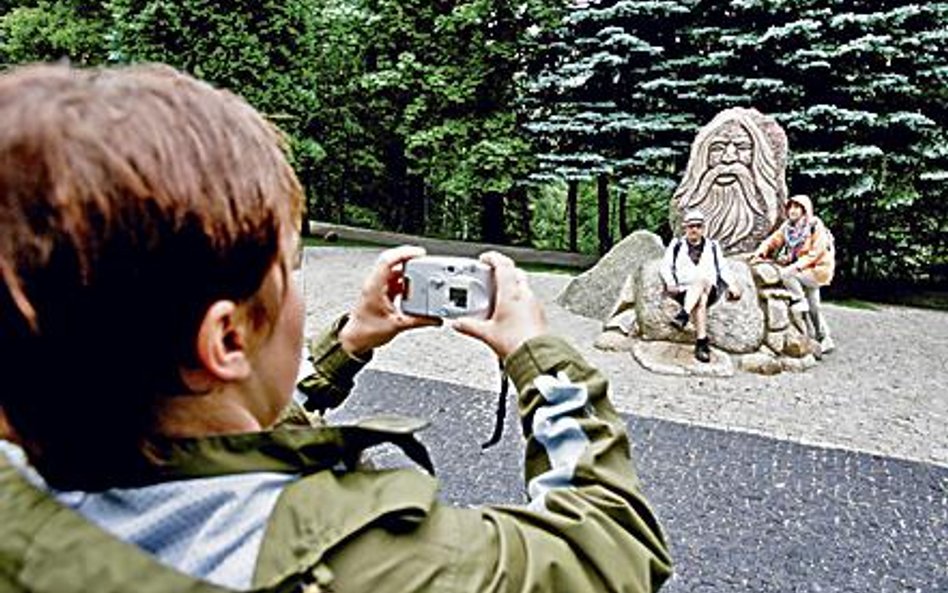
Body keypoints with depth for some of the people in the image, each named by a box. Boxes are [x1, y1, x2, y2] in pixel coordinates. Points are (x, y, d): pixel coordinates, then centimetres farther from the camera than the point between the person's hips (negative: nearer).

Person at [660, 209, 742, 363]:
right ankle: (702, 342, -49)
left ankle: (683, 315, -54)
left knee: (701, 280, -37)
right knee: (700, 300, -36)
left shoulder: (712, 246, 24)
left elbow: (723, 268, 22)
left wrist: (732, 284, 4)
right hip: (684, 290, -1)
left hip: (709, 291, 1)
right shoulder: (676, 245, 19)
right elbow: (666, 266, 12)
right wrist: (670, 283, -7)